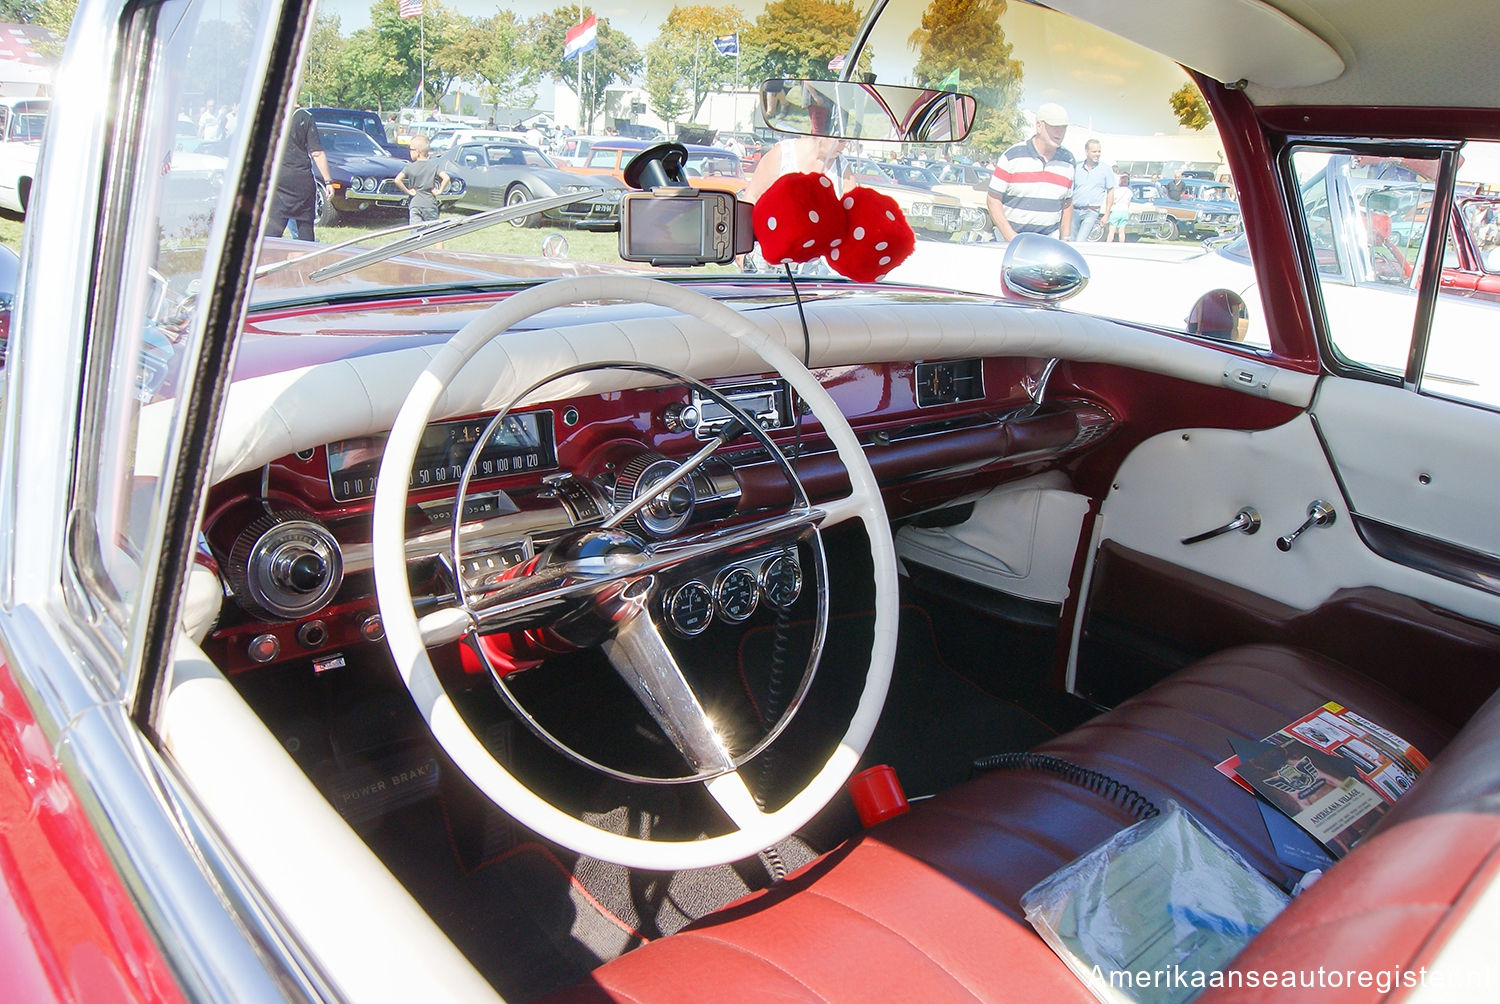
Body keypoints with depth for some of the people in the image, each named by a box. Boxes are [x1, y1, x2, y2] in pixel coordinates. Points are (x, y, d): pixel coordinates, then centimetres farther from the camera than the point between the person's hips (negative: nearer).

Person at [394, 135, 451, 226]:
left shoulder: (410, 167, -3)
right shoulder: (434, 165, -1)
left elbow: (397, 180, -13)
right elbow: (446, 178, -13)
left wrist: (407, 191, -2)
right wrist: (440, 191, -2)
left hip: (415, 204, -1)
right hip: (430, 204, 1)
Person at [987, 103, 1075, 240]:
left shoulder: (1067, 161, 10)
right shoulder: (1012, 156, -4)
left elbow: (1067, 204, 18)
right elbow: (994, 199, -5)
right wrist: (1010, 237, -14)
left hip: (1049, 239, 3)